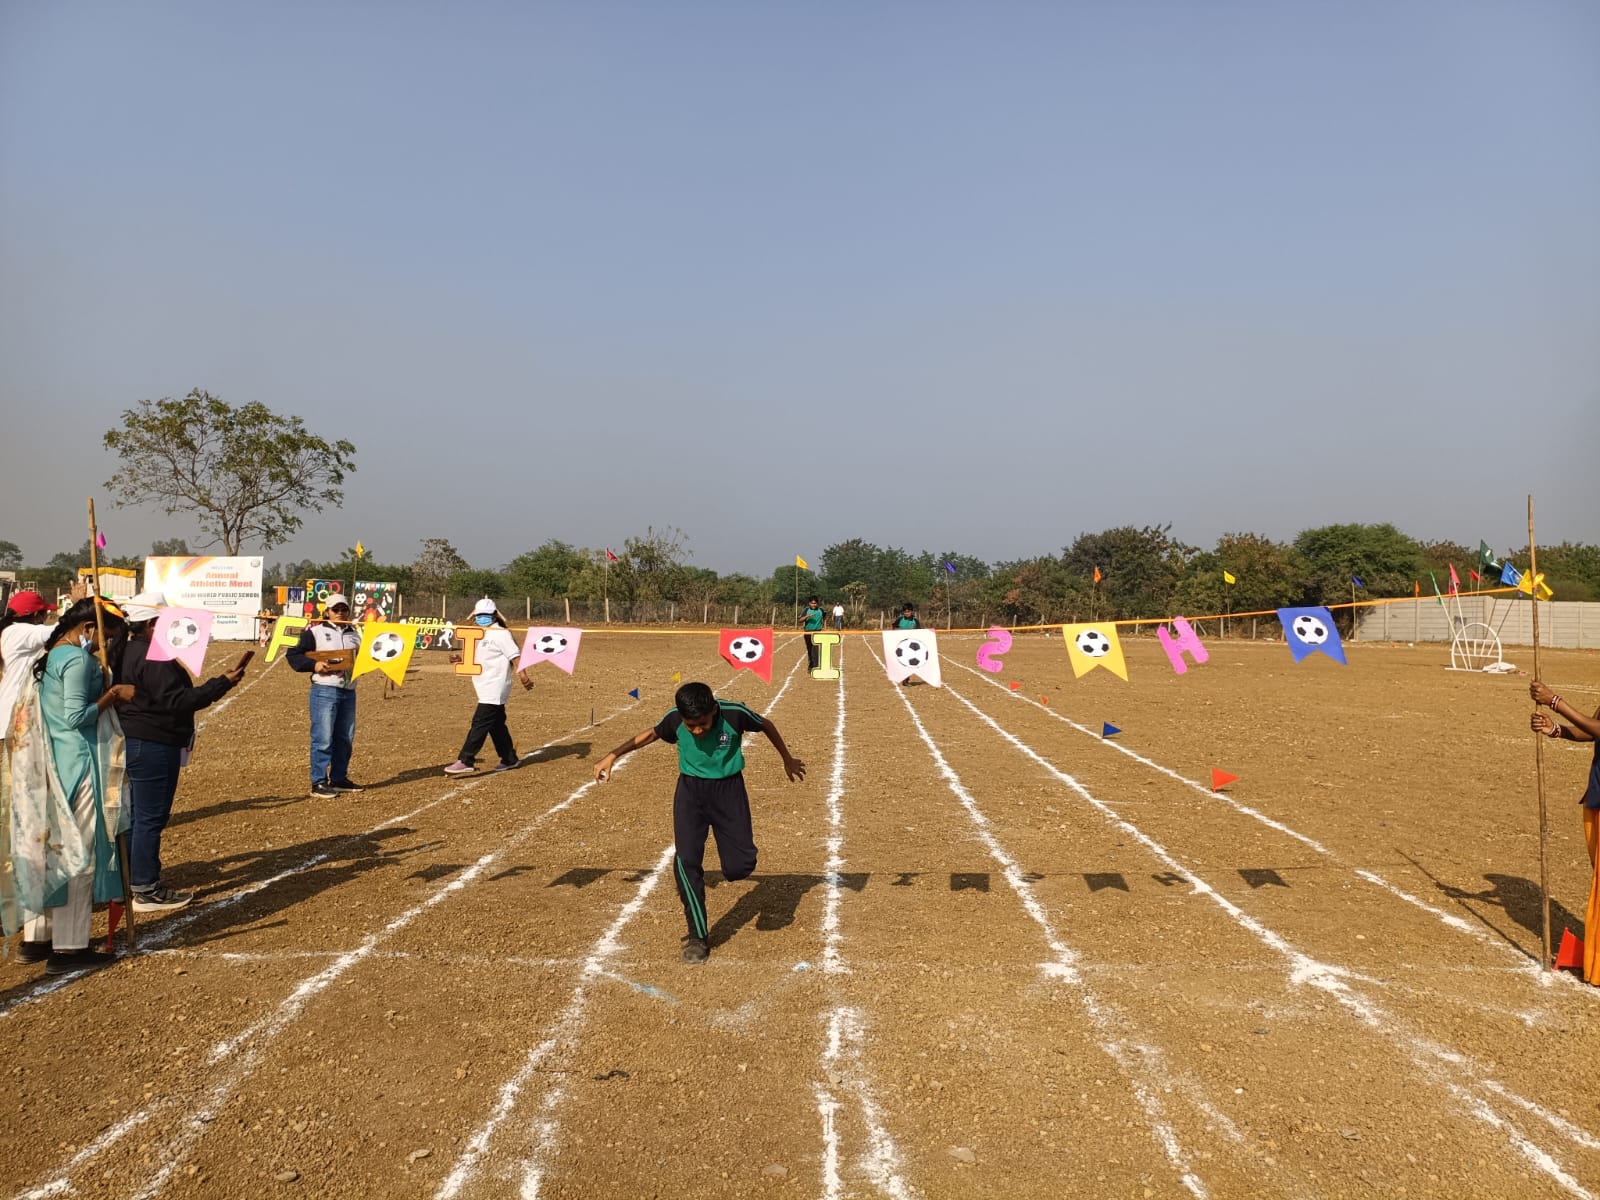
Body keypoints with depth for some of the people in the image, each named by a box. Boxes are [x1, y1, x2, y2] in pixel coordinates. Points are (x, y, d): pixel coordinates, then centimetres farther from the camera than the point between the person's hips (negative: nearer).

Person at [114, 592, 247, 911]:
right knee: (150, 817, -3)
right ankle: (146, 891, 4)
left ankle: (128, 879, 30)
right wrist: (223, 683, -25)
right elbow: (176, 700, -25)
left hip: (131, 741, 11)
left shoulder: (125, 651, 13)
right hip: (153, 746, -11)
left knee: (135, 814, 19)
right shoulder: (153, 658, -20)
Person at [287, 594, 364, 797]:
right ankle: (318, 782, 0)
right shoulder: (314, 631, -3)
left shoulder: (354, 632, 15)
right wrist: (313, 665, -18)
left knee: (345, 738, 11)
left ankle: (339, 779, 21)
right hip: (324, 691, -6)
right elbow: (293, 655, -5)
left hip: (348, 691, 6)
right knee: (323, 738, -6)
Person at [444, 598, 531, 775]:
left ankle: (465, 761, -14)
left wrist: (522, 674, -31)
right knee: (496, 724, 14)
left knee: (479, 723, -12)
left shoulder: (501, 634, -10)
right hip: (487, 689, 10)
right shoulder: (481, 635, 18)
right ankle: (509, 759, 24)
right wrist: (461, 659, 8)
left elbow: (514, 655, -19)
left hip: (494, 689, -10)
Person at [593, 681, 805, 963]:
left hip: (728, 789, -1)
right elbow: (652, 734, 6)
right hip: (691, 789, 1)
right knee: (686, 860, -15)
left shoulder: (734, 714, -22)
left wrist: (787, 758, 13)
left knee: (739, 868, -11)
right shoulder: (675, 719, -17)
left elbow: (765, 725, -1)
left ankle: (742, 842, 27)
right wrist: (614, 755, 2)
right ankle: (698, 937, -2)